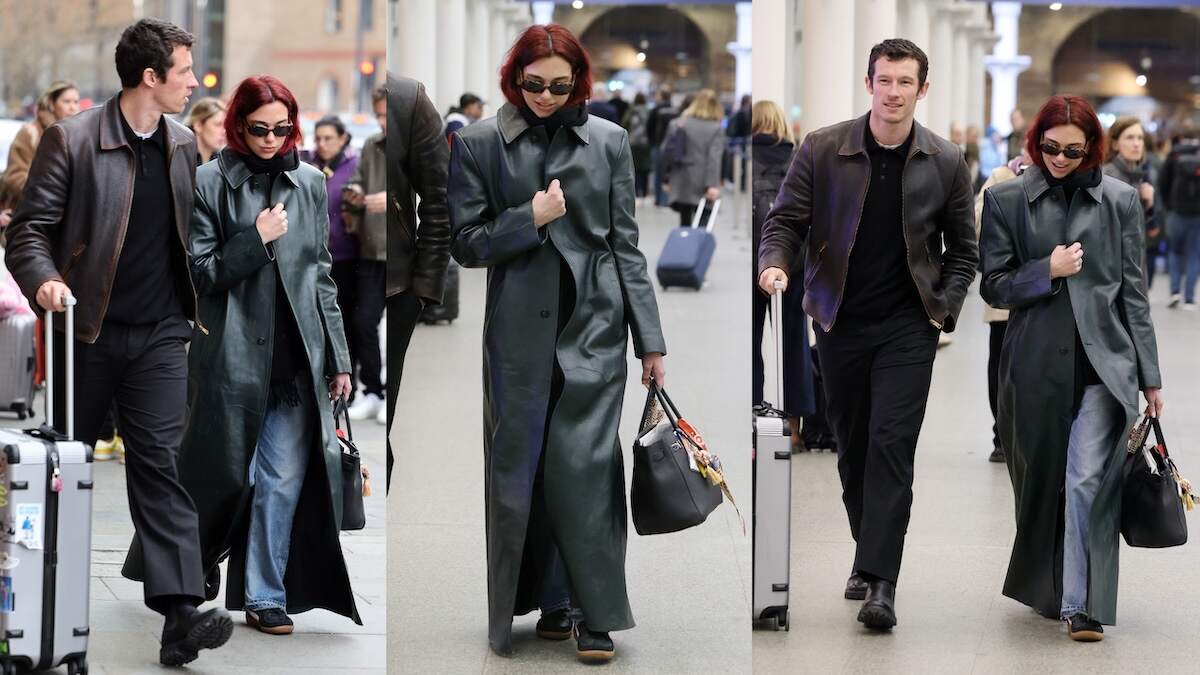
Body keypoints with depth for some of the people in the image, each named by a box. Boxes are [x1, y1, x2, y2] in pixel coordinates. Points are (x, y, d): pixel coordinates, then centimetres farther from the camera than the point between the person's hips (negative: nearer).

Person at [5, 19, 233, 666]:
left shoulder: (183, 145, 9)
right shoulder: (70, 140, -8)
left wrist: (198, 307, 12)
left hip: (160, 333, 3)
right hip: (88, 329, -3)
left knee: (160, 465, -6)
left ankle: (180, 613, -16)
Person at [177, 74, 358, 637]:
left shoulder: (310, 183, 9)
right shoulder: (211, 183, -2)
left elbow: (322, 275, 12)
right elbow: (201, 274, -3)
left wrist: (338, 357, 9)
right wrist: (256, 241, -15)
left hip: (297, 358, 3)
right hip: (233, 354, -3)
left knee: (284, 480, 1)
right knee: (223, 471, 6)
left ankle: (265, 596, 9)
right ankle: (199, 561, 31)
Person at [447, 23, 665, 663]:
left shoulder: (608, 141, 5)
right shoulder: (477, 143, 2)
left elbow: (626, 244, 7)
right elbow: (465, 243, 2)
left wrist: (650, 340, 4)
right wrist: (532, 218, -13)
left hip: (594, 328, 0)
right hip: (519, 331, 0)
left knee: (585, 467, -6)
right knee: (518, 471, 3)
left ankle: (594, 615, -2)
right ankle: (547, 602, 16)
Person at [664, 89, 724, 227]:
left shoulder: (677, 124, 6)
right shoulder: (716, 128, -6)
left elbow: (666, 152, 9)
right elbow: (714, 158, -14)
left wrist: (667, 178, 19)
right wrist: (712, 184, -19)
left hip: (681, 185, 4)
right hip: (703, 186, -4)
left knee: (685, 223, 10)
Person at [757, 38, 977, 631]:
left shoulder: (946, 163, -1)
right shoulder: (822, 150, -4)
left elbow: (963, 249, 10)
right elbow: (786, 219, 0)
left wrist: (945, 308, -2)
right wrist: (775, 263, -20)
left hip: (908, 327, -2)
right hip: (840, 321, 2)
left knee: (891, 447, -12)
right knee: (852, 447, 11)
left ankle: (880, 582, -15)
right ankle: (870, 553, 30)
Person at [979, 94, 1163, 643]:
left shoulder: (1119, 200, 5)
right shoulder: (1007, 200, 5)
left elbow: (1134, 292, 7)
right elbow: (993, 285, 6)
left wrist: (1150, 376, 6)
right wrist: (1048, 271, -11)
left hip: (1103, 360, -1)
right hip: (1036, 364, 1)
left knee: (1088, 481, -13)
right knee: (1040, 482, 11)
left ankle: (1080, 603, -12)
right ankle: (1045, 589, 29)